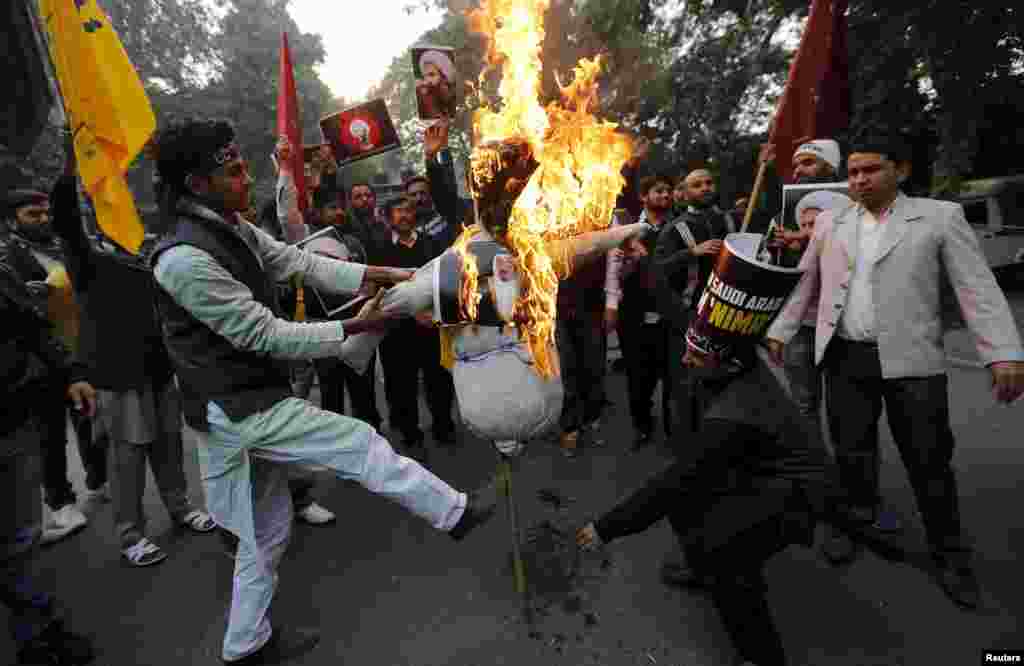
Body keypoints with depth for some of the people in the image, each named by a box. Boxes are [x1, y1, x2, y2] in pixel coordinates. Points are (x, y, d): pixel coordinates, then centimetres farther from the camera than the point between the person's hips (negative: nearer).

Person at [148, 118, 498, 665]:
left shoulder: (233, 231, 6)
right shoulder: (185, 258, -22)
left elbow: (304, 263, 3)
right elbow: (264, 334, -21)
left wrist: (386, 274, -3)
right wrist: (356, 326, -17)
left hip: (248, 401, 9)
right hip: (236, 407, -9)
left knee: (267, 526, 19)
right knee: (361, 443, -3)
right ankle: (456, 513, 15)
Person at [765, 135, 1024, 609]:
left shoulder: (940, 216, 1)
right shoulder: (830, 222, 9)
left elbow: (978, 288, -4)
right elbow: (804, 284, 12)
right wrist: (779, 332, 7)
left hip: (911, 360, -2)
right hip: (844, 358, 2)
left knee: (929, 462, 7)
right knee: (851, 451, 11)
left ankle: (950, 553, 27)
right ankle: (858, 520, 32)